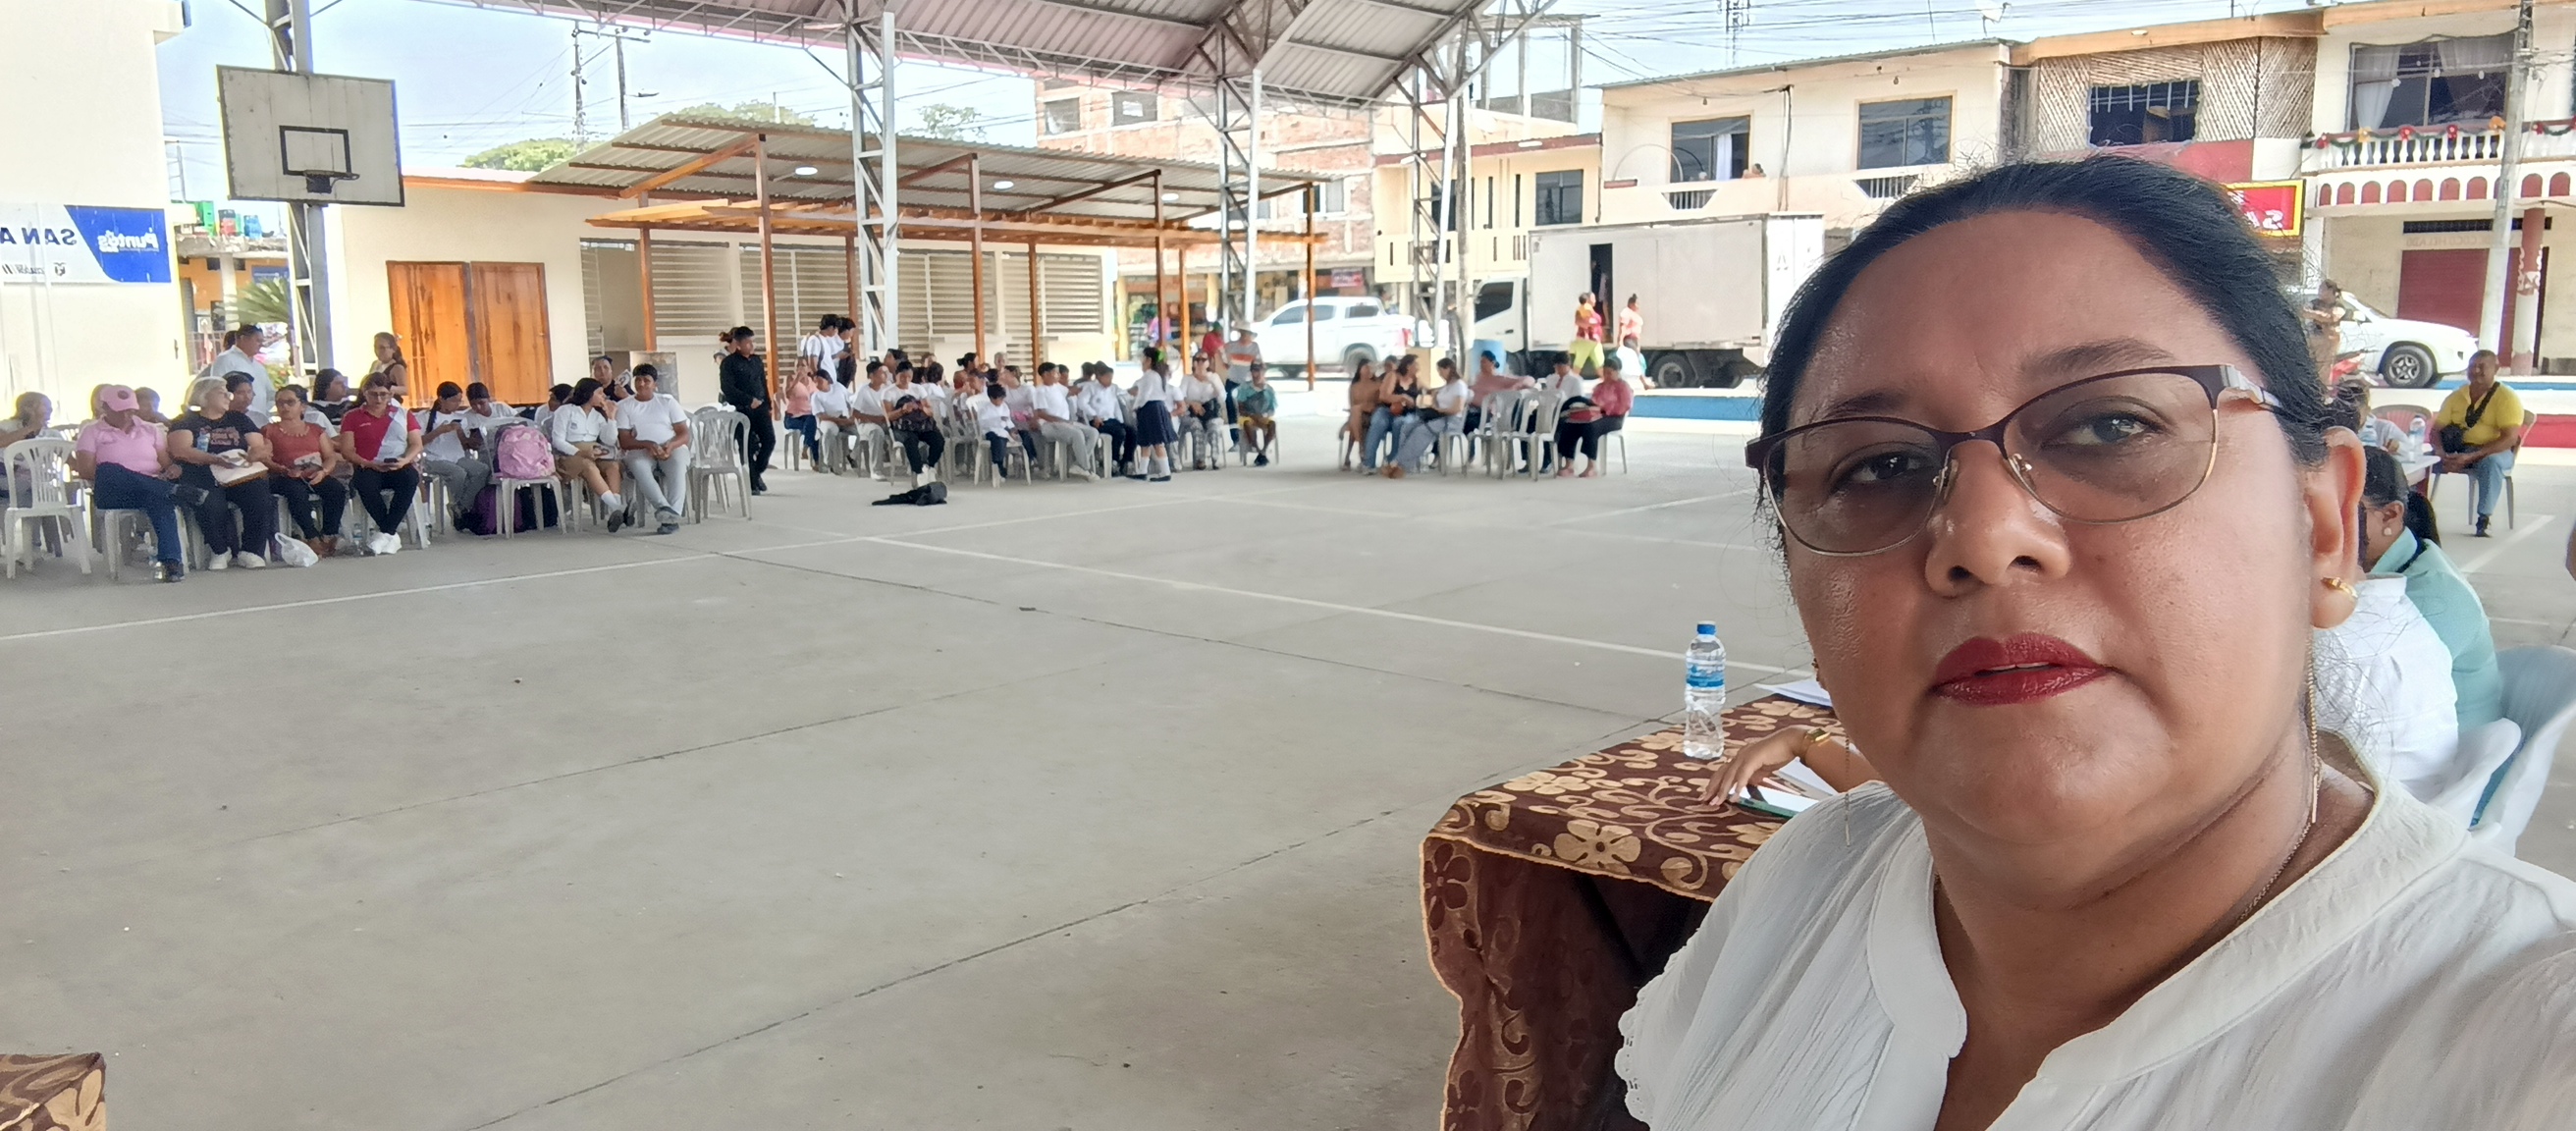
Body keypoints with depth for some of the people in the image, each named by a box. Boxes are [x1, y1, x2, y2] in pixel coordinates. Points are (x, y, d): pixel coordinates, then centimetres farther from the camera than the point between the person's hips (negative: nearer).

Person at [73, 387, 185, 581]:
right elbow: (85, 471, 0)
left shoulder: (150, 429, 20)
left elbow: (166, 463, 14)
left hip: (150, 489, 1)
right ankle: (173, 491, -44)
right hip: (113, 494, -1)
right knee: (109, 469, -37)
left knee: (161, 499, -38)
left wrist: (173, 469, -10)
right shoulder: (91, 432, 11)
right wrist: (112, 478, -15)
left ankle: (171, 560, -47)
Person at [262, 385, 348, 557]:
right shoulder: (269, 431, 16)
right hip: (284, 477, -3)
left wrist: (323, 471, -11)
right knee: (297, 491, -38)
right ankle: (312, 539, -37)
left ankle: (329, 536, -27)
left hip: (315, 475, 3)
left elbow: (331, 457, 12)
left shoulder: (316, 430, 23)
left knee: (337, 489, -29)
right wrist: (283, 470, -19)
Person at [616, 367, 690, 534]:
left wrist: (671, 446, -17)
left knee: (678, 464, -35)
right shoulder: (624, 406, 12)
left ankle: (672, 516, -43)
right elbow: (624, 441, 2)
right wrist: (647, 444, -17)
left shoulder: (668, 401, 13)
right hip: (640, 450, 0)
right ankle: (665, 509, -52)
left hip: (671, 448, 0)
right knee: (638, 467, -36)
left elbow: (684, 434, 6)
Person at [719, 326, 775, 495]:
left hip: (760, 406, 5)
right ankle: (752, 484, 5)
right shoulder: (729, 362, -5)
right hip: (741, 409, -5)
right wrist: (749, 400, -15)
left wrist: (768, 404, 12)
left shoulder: (757, 360, 13)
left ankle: (757, 471, 17)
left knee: (770, 439, -6)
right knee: (747, 446, -3)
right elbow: (727, 387, -12)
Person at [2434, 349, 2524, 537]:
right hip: (2457, 450, 4)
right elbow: (2436, 430, 3)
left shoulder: (2507, 397, -9)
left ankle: (2483, 522, -33)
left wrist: (2471, 457, -29)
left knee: (2491, 462, -39)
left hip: (2494, 452, -4)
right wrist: (2441, 454, -20)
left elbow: (2510, 438, -18)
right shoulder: (2456, 397, 6)